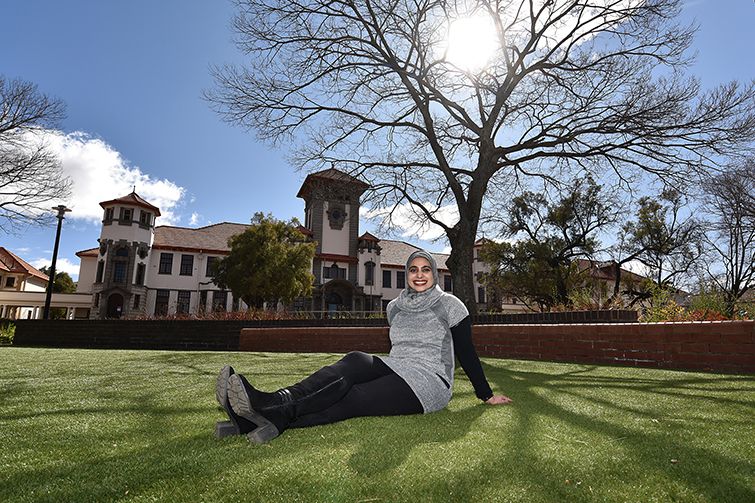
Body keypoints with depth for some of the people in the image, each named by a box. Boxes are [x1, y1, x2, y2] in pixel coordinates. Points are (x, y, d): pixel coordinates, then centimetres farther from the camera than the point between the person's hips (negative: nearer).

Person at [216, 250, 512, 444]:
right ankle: (269, 403, -45)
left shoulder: (450, 305, -1)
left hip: (429, 382, -4)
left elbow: (466, 352, 3)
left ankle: (276, 419, -45)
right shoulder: (395, 307, 13)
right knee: (356, 362, -29)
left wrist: (486, 395, 8)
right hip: (396, 370, 4)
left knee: (352, 398, -29)